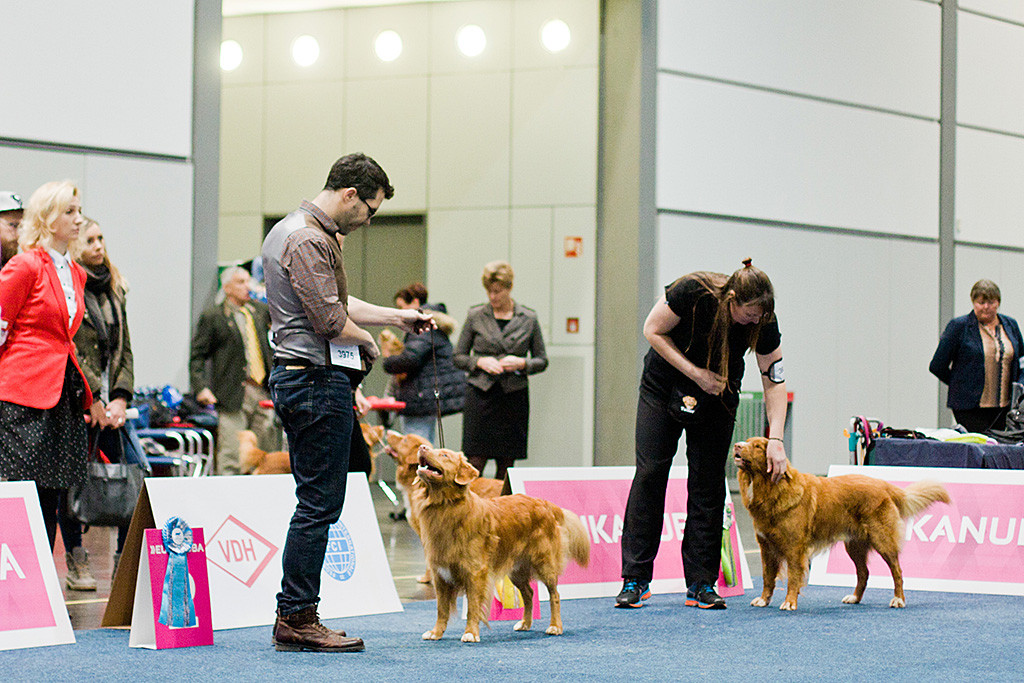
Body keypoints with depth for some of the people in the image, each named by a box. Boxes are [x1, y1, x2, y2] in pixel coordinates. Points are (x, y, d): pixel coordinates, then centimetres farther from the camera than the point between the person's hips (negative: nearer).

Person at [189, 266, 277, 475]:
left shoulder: (259, 310, 15)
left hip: (263, 392, 5)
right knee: (231, 458, -8)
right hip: (234, 396, -5)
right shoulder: (213, 317, 1)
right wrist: (201, 388, -13)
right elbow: (197, 356, 0)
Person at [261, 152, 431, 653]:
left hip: (297, 380, 11)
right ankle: (297, 620, -6)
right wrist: (368, 340, -1)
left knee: (314, 503, 12)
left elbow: (337, 303, 27)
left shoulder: (292, 230, 20)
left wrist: (397, 316, 27)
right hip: (319, 379, -11)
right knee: (319, 504, -8)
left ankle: (293, 620, 13)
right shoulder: (310, 240, -15)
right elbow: (331, 321, -20)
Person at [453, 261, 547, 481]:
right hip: (481, 394, -1)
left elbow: (542, 360, 11)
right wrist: (480, 362, -11)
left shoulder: (528, 319, 5)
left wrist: (522, 364, -9)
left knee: (506, 465, 3)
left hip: (514, 397, 1)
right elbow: (458, 357, 8)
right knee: (475, 462, -7)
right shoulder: (475, 316, 3)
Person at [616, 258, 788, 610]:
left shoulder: (763, 322, -24)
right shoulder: (691, 291, -31)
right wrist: (696, 373, -25)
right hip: (665, 381, -2)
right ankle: (635, 580, -4)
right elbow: (653, 331, -18)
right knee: (650, 472, -7)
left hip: (717, 395, 2)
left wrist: (775, 439, -26)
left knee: (708, 482, -5)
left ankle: (701, 582, -1)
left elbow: (774, 381, -17)